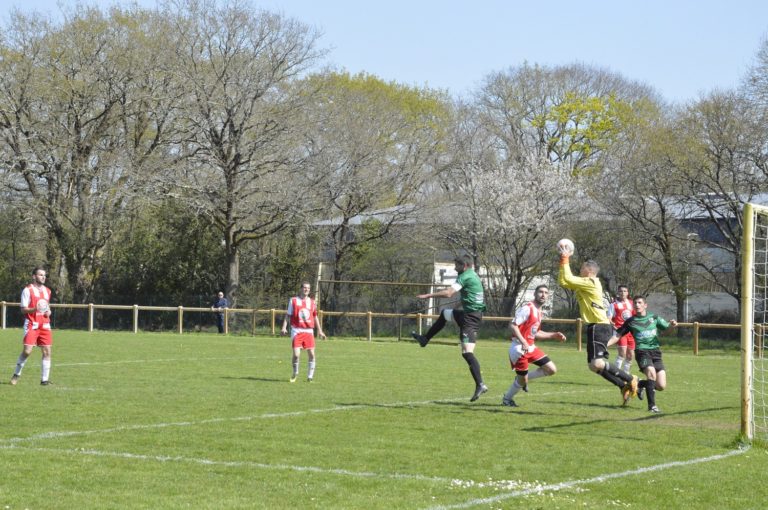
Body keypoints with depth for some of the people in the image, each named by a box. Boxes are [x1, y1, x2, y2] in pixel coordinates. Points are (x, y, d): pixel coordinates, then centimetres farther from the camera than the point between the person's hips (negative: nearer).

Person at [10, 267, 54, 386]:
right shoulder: (28, 290, -4)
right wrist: (35, 309, -23)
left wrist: (48, 312, 6)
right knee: (27, 351, -12)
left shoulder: (47, 291, 16)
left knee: (47, 352, -2)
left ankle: (45, 379, 2)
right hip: (31, 324, -5)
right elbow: (23, 309, -6)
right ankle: (17, 374, 9)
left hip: (45, 325, 5)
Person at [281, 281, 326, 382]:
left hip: (309, 331, 3)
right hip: (297, 331, -3)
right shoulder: (293, 301, 4)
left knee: (311, 354, -5)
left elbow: (315, 317, 20)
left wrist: (320, 331, 17)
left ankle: (310, 376, 8)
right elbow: (288, 315, 6)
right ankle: (295, 373, 13)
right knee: (296, 354, -13)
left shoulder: (312, 302, 11)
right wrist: (284, 327, -7)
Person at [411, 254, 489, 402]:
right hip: (471, 313, 10)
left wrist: (428, 295, -15)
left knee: (467, 352, -15)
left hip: (470, 316, -10)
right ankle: (425, 339, 38)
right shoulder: (473, 275, 15)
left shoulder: (465, 277, -14)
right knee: (444, 313, 29)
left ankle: (480, 385, -21)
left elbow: (448, 293, -21)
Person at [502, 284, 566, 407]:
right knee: (522, 380, -2)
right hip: (519, 348, -8)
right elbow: (512, 325, -21)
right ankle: (507, 399, 22)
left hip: (531, 347, 8)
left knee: (551, 369, 3)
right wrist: (523, 342, -30)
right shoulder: (527, 308, -14)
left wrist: (554, 335, 17)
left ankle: (524, 379, 19)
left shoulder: (538, 312, 14)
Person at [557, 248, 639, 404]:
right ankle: (624, 386, 13)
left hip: (599, 327, -10)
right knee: (595, 365, 10)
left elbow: (568, 279, -18)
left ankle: (629, 379, -10)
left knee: (596, 364, -20)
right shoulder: (584, 284, 17)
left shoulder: (591, 282, -11)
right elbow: (562, 281, 18)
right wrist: (563, 262, 14)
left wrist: (565, 260, -6)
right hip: (596, 327, 10)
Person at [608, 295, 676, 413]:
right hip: (642, 351, -3)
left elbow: (666, 327, 13)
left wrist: (672, 324, -11)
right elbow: (617, 335, 9)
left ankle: (641, 384, 26)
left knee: (661, 386, -5)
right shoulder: (630, 321, 8)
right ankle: (651, 405, -21)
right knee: (651, 372, -31)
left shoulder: (654, 318, 13)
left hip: (655, 351, 3)